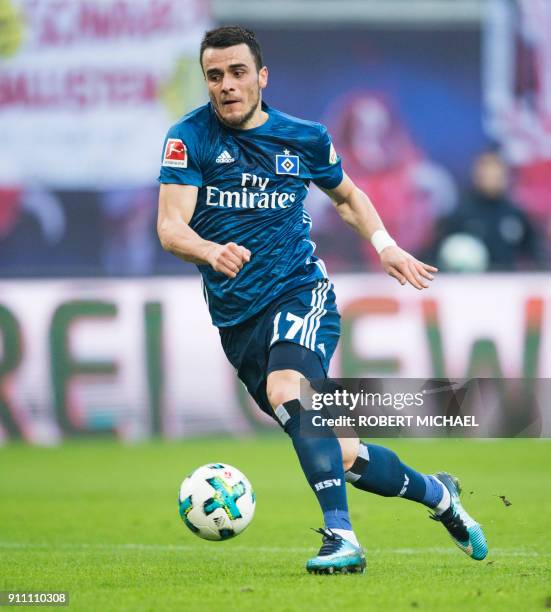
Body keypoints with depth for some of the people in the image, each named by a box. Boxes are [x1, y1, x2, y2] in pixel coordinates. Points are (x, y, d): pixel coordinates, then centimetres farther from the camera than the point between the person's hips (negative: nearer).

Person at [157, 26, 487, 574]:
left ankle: (340, 536, -37)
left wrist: (385, 245, 7)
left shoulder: (303, 138, 3)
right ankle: (436, 494, 27)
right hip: (237, 318, 1)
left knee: (285, 391, -34)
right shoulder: (188, 138, -3)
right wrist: (212, 251, -34)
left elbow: (345, 194, 23)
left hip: (300, 290, -1)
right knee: (341, 457, 1)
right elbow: (170, 228, -13)